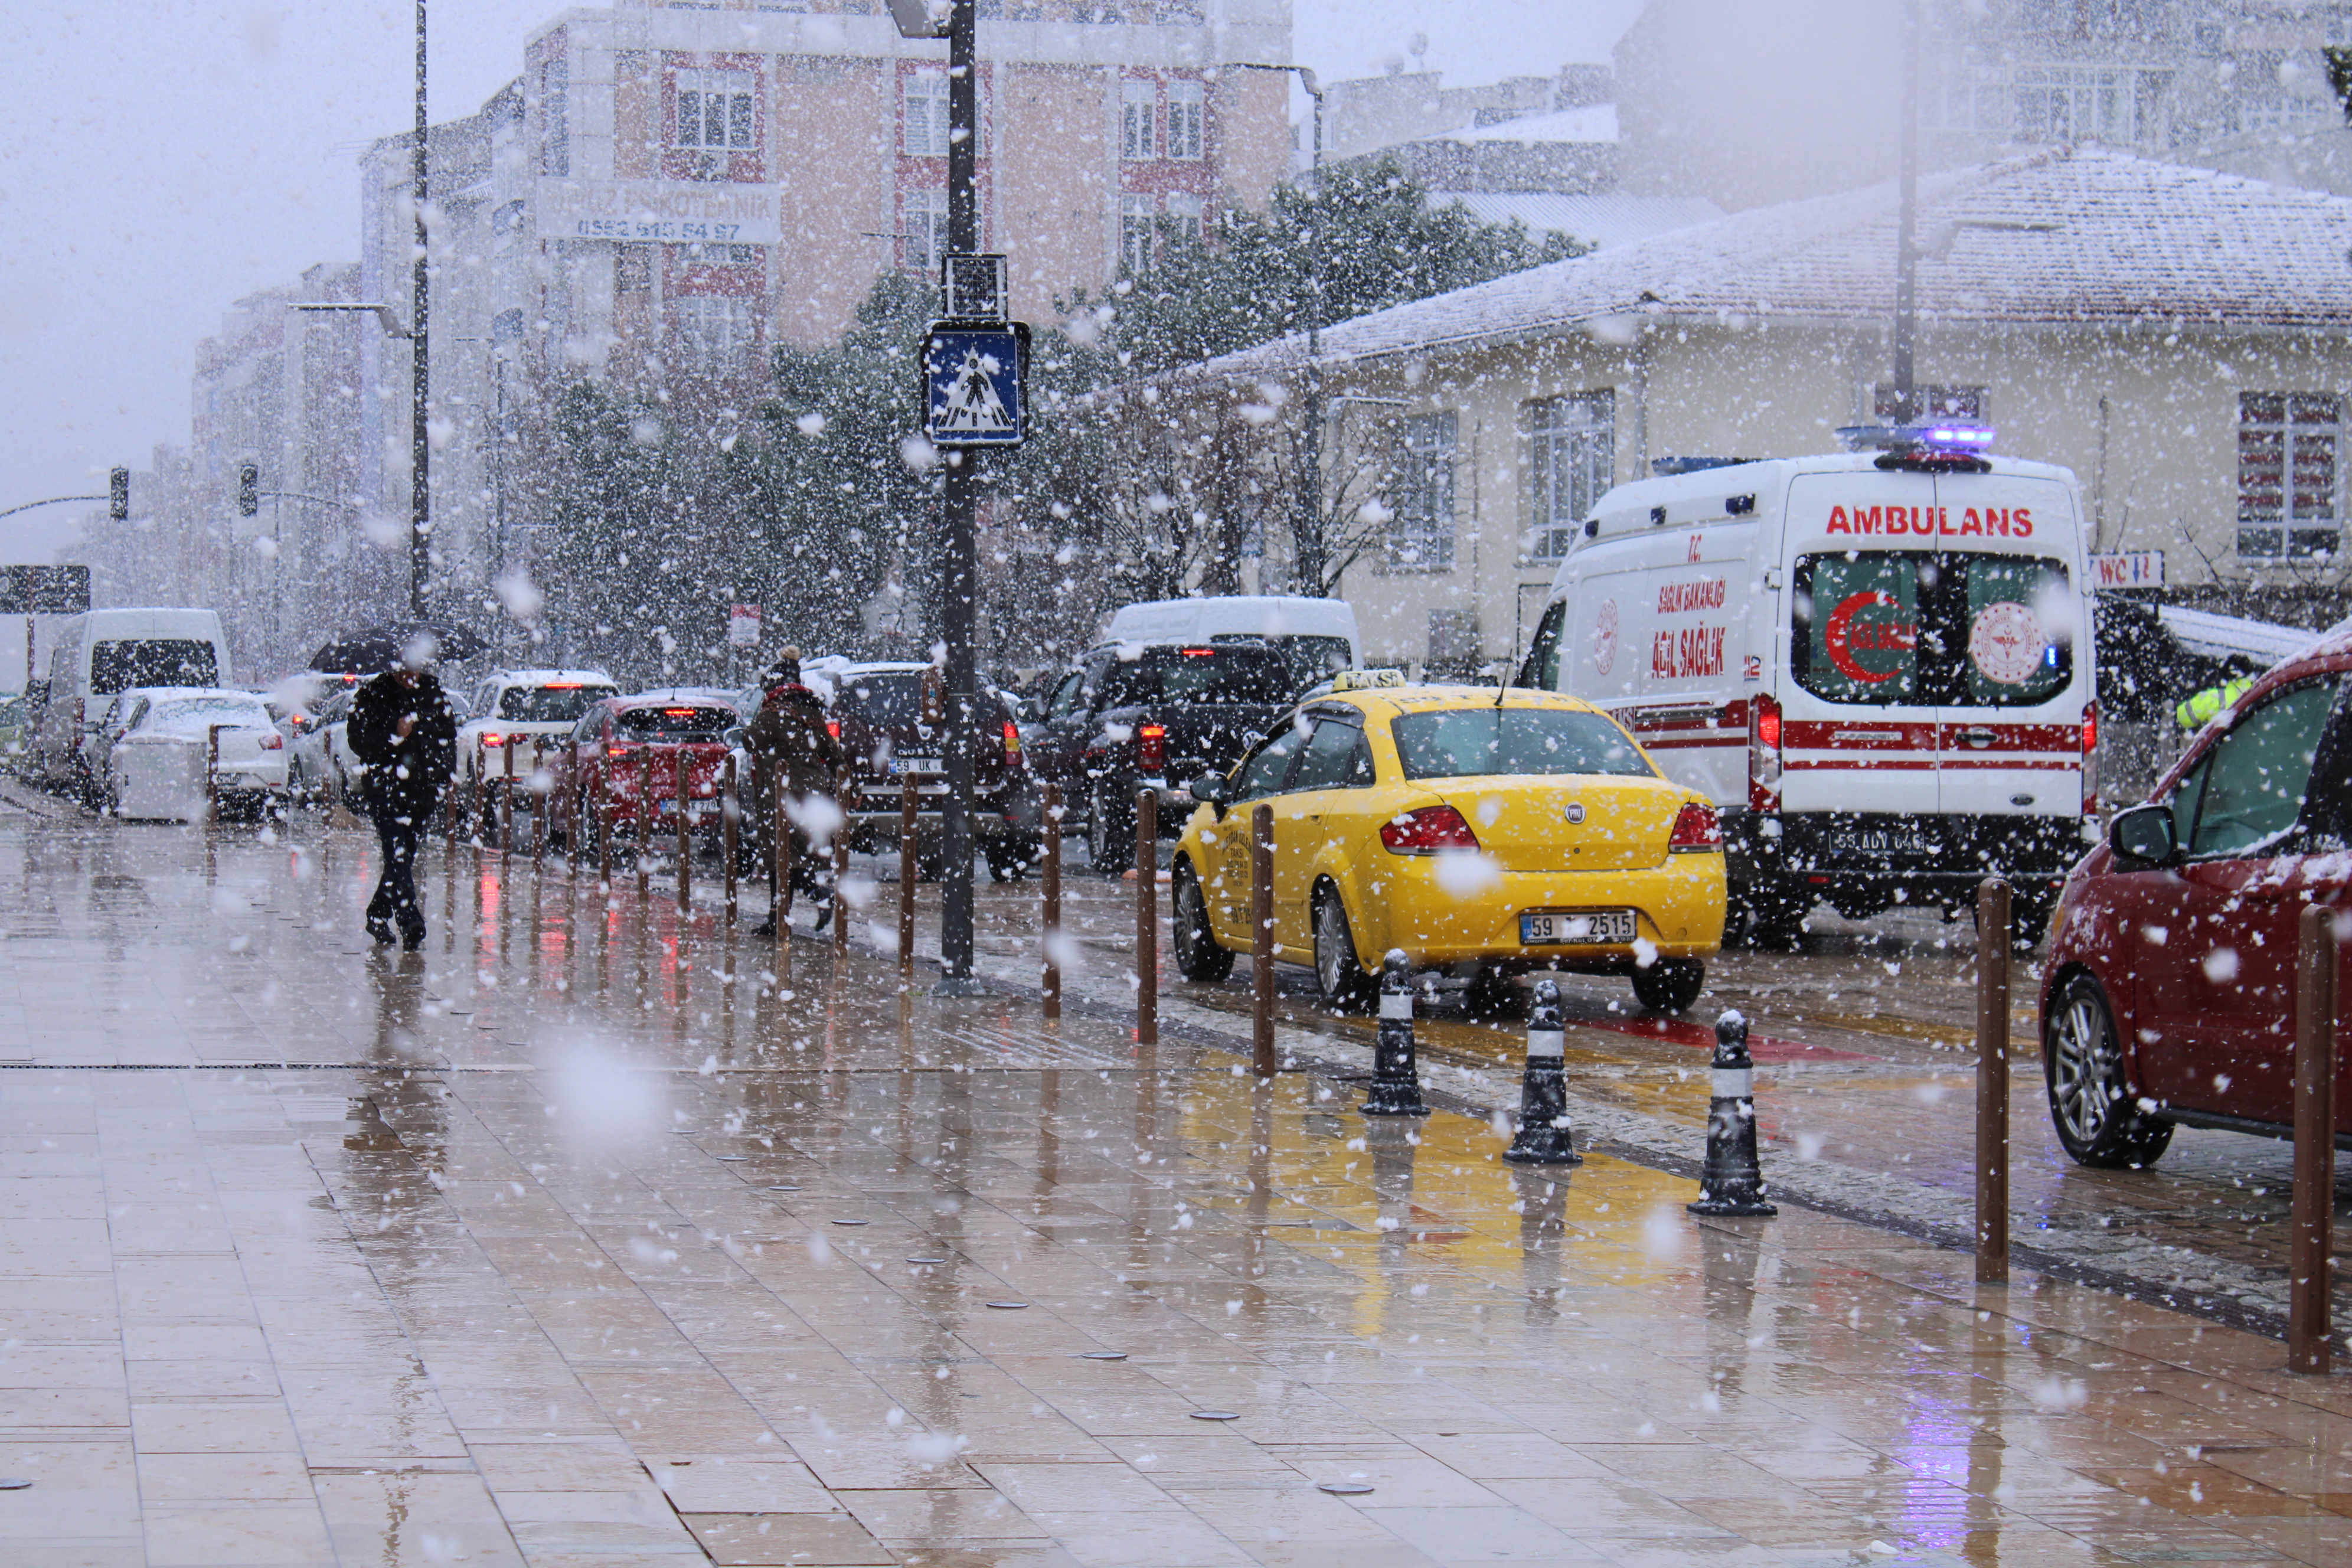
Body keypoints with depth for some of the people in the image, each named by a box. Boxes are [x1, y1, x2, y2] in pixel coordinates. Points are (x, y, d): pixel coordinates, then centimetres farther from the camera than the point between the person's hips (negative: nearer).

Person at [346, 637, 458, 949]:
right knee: (397, 855, -16)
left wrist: (441, 776, 6)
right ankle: (409, 920, -26)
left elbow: (448, 739, 18)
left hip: (422, 791, 4)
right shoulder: (372, 695, -1)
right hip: (384, 784, -4)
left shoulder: (433, 695, 9)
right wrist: (394, 735, -20)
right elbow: (359, 742, -6)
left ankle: (378, 916, 23)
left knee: (405, 856, 9)